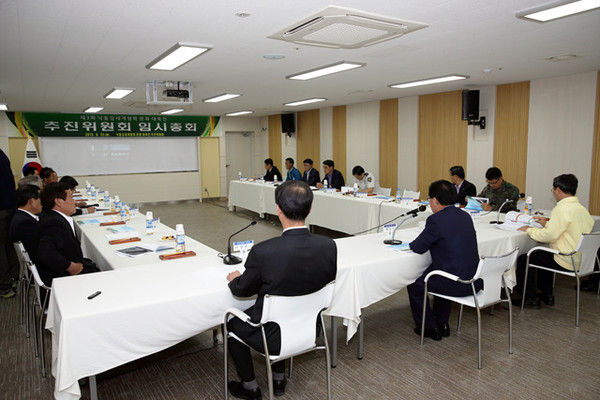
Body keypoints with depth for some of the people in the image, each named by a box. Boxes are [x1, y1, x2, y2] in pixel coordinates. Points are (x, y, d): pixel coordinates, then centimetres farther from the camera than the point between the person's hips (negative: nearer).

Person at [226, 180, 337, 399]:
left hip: (274, 336, -4)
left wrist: (234, 279, 12)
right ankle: (278, 378, 44)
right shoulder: (329, 246, -18)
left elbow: (243, 290, -10)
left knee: (232, 321, 25)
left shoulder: (262, 251, -29)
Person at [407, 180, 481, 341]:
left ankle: (429, 327, 26)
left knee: (414, 286, 15)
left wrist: (410, 244, 13)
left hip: (455, 284, -8)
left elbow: (419, 248, -9)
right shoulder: (465, 216, 7)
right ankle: (442, 324, 41)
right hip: (474, 281, 8)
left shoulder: (436, 220, -18)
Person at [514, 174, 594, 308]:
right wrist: (547, 224, 20)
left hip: (566, 262, -10)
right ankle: (547, 295, 36)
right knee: (542, 254, 32)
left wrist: (528, 230, -11)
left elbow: (549, 235, -24)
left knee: (522, 260, -1)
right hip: (581, 258, 10)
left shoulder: (562, 209, -22)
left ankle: (531, 299, 11)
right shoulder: (581, 208, 8)